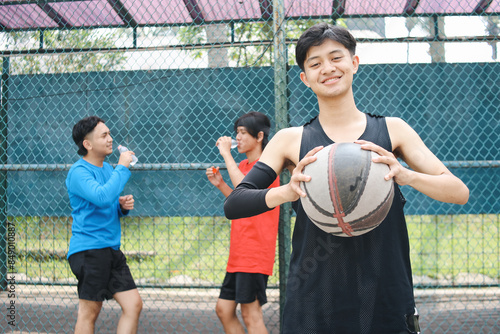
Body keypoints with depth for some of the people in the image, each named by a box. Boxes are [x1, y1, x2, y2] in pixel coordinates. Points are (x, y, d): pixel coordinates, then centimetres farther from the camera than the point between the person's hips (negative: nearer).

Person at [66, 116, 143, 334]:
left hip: (111, 250, 8)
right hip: (89, 249, -8)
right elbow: (102, 196, -31)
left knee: (134, 305, 3)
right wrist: (122, 167, -20)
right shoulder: (79, 172, -13)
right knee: (89, 312, 0)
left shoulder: (108, 169, 15)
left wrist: (123, 206, 2)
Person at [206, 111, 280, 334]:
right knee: (223, 310, 11)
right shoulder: (243, 166, 14)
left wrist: (227, 154, -19)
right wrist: (220, 184, 10)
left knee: (251, 316, -5)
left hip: (255, 253, -9)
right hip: (239, 253, 9)